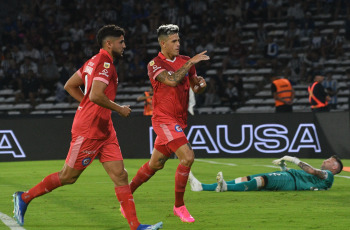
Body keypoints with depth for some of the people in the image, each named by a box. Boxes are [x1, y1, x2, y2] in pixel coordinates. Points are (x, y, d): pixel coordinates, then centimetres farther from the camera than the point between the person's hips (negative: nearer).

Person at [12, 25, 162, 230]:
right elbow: (96, 96, -27)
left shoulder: (95, 61, 14)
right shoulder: (105, 63, -15)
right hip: (89, 130, -10)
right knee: (68, 176, 1)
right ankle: (25, 197, 17)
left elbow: (70, 86, 20)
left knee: (120, 175, 1)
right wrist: (119, 109, -14)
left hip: (104, 130, 10)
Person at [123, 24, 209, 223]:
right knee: (188, 157, -20)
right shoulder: (155, 64, -11)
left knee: (156, 165, 16)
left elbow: (195, 88, 15)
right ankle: (179, 205, -7)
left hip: (180, 121, 7)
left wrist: (201, 84, -8)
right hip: (164, 119, -7)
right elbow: (172, 80, -28)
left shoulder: (185, 61, 8)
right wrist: (191, 63, -27)